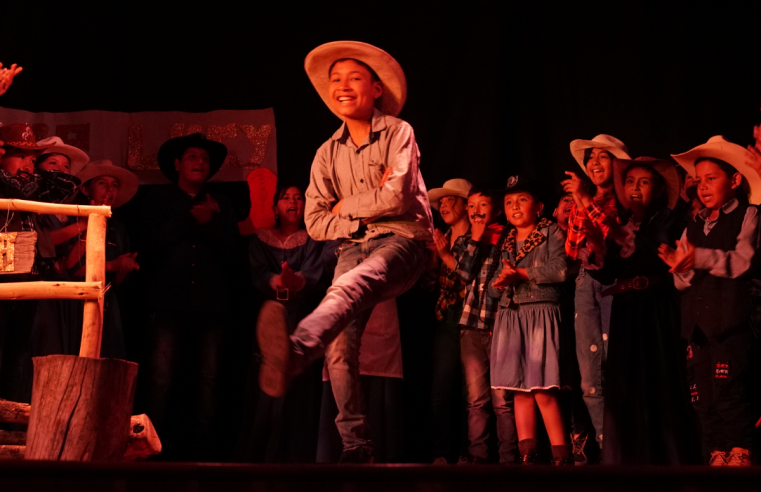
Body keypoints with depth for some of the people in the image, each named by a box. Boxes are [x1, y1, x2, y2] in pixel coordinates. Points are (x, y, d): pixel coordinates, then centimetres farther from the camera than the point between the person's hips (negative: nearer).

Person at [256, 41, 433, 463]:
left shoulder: (397, 132, 1)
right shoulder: (328, 153, 14)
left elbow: (397, 197, -13)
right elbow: (315, 222, 8)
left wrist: (345, 206, 0)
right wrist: (365, 215, -5)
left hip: (401, 241, -6)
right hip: (353, 248, 6)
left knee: (349, 287, -38)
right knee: (339, 350, -10)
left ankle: (294, 352, -67)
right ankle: (355, 448, 0)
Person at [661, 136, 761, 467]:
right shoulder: (694, 227, 19)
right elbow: (682, 281, 14)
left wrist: (700, 258, -20)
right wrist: (679, 265, -7)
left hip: (732, 322, -6)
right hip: (698, 325, 6)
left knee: (729, 392, -12)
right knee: (703, 398, 5)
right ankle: (716, 456, 13)